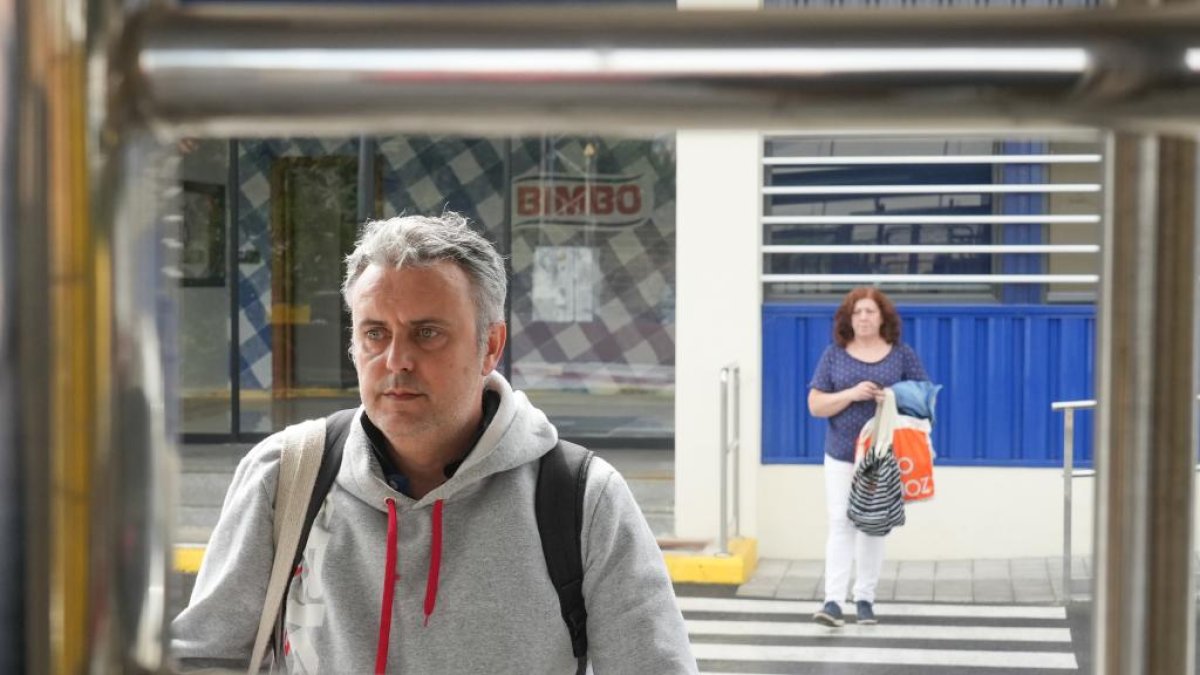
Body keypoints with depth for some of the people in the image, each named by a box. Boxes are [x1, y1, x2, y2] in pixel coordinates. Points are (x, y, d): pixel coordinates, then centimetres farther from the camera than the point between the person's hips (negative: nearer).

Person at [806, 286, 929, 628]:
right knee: (841, 524, -8)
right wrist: (851, 394, -16)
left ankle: (865, 599, 15)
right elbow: (815, 405, 0)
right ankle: (833, 600, -12)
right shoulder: (834, 355, 4)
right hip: (841, 455, -1)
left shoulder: (902, 355, 4)